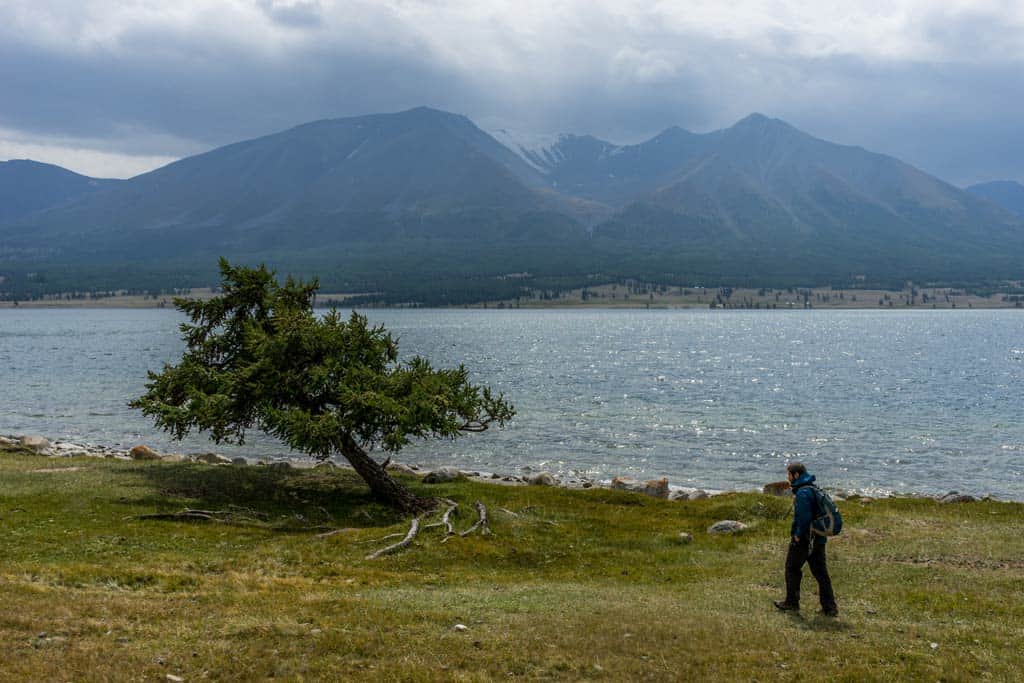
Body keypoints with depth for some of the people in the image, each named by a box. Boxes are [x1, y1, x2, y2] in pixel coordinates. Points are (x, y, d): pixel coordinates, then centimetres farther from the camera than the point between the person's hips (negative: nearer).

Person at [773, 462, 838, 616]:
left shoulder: (802, 492, -19)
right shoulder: (814, 489, 13)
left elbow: (803, 517, -26)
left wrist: (798, 534, -15)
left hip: (803, 539, -9)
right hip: (818, 539, 9)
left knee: (792, 569, 8)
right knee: (820, 572, 9)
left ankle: (792, 602, 17)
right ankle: (829, 607, 7)